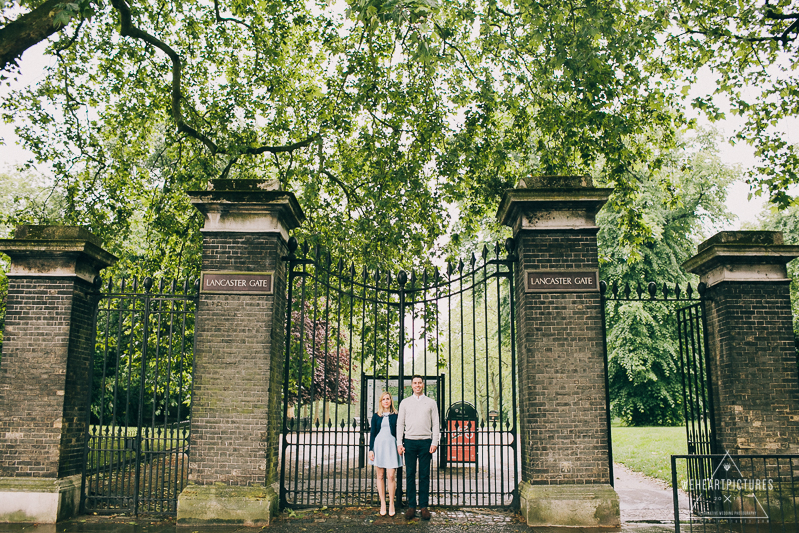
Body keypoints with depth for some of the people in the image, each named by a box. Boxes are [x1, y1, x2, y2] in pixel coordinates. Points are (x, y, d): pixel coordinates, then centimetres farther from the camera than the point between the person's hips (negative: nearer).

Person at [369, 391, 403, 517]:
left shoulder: (395, 416, 6)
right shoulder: (376, 416, 8)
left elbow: (398, 433, 9)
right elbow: (372, 433, 8)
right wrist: (371, 449, 1)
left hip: (391, 446, -1)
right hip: (379, 446, 1)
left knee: (391, 475, -6)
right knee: (380, 476, 5)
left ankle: (391, 504, 6)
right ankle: (382, 504, 13)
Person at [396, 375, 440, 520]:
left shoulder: (431, 403, 10)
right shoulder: (405, 403, 11)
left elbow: (435, 424, 8)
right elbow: (400, 423, 9)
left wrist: (434, 443, -2)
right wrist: (399, 443, 1)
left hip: (425, 441, 0)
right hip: (409, 441, 1)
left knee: (424, 475, 1)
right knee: (410, 474, 2)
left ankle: (424, 506, 7)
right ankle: (411, 506, 8)